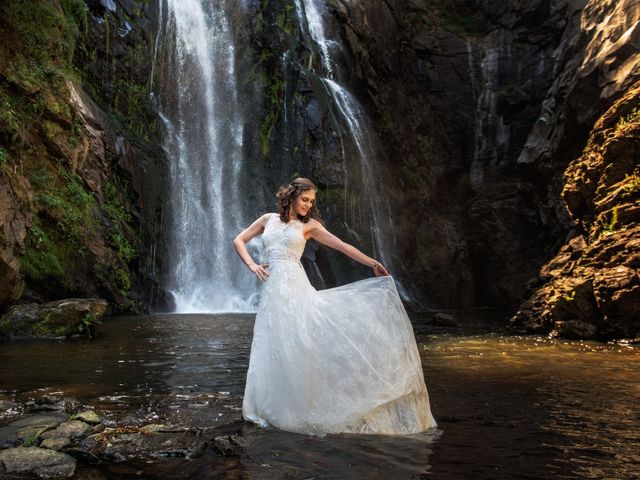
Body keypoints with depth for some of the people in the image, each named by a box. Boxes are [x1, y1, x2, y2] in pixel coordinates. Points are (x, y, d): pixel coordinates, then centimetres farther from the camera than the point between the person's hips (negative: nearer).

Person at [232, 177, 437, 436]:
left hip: (295, 288, -1)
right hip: (272, 289, 2)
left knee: (297, 346, -9)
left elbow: (342, 246, 8)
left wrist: (373, 263, 5)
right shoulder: (268, 219, 14)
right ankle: (275, 407, 15)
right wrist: (252, 265, 2)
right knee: (275, 348, 1)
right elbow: (238, 240, 17)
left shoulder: (309, 225, 10)